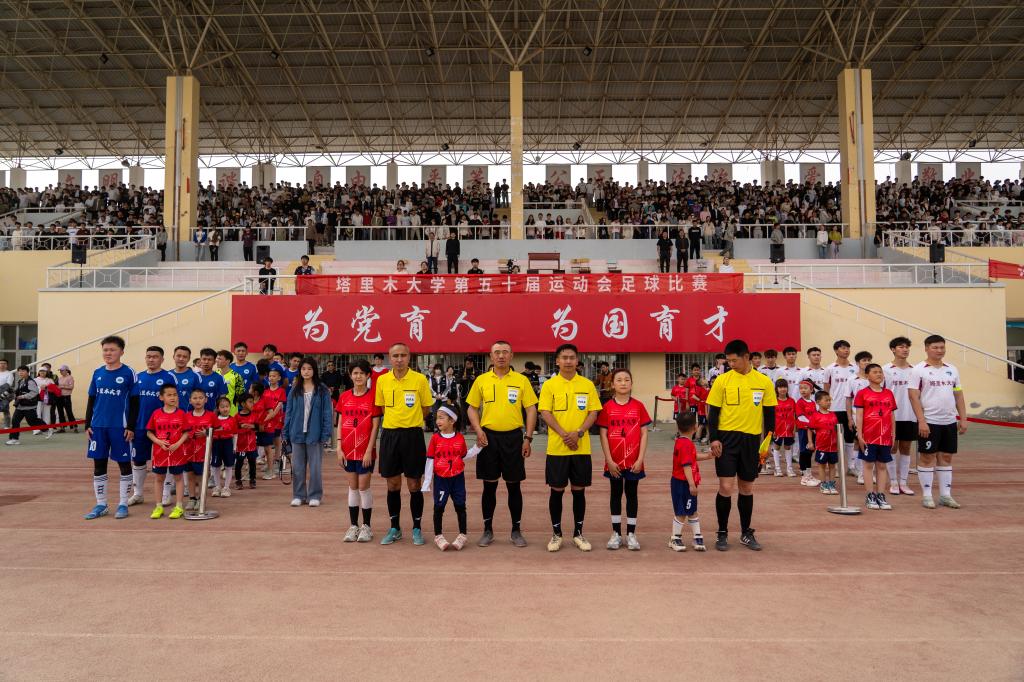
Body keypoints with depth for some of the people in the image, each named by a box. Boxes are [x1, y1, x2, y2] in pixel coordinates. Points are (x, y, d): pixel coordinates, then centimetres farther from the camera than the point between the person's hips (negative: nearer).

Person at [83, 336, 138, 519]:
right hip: (98, 426, 5)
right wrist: (87, 425, 7)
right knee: (98, 464, 9)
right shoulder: (97, 373, 8)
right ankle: (101, 504, 20)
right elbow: (91, 400, 14)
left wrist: (131, 427, -8)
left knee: (124, 464, 4)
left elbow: (134, 402, -3)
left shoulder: (128, 373, -4)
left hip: (119, 427, -4)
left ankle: (123, 504, 14)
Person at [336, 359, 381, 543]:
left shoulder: (373, 396, -5)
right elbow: (340, 424, 7)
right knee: (353, 486, 11)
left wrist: (369, 450, -12)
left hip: (365, 450, -4)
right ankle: (353, 526, 19)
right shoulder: (344, 397, 5)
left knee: (363, 486, 1)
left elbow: (375, 425, -7)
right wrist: (339, 448, 0)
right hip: (348, 450, 4)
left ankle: (366, 526, 12)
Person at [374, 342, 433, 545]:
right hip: (389, 435, 2)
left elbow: (426, 409, 4)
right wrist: (395, 421, 8)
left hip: (413, 435, -2)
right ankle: (394, 528, 24)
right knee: (393, 485, 10)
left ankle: (417, 528, 18)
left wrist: (410, 421, 5)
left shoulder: (420, 379, -5)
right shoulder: (381, 380, 2)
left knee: (414, 485, 4)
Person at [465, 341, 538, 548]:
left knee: (514, 485, 5)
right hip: (489, 437, 1)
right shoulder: (481, 380, 4)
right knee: (489, 485, 7)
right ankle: (488, 530, 19)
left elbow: (531, 410, 1)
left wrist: (528, 438, -5)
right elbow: (472, 408, 9)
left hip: (513, 437, -1)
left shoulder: (522, 380, 1)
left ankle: (516, 531, 17)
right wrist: (478, 430, -7)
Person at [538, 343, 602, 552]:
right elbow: (545, 413, -7)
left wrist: (579, 432, -15)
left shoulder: (587, 384, 4)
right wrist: (564, 434, -18)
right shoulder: (549, 385, -1)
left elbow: (593, 412, 1)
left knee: (579, 490, 8)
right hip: (557, 448, -1)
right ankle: (556, 534, 18)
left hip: (581, 448, 2)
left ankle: (578, 533, 21)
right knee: (557, 490, 5)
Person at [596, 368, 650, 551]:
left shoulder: (638, 406, -2)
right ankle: (616, 534, 20)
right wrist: (609, 460, -8)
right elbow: (603, 435, -3)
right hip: (614, 461, 0)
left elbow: (644, 434, -1)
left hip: (634, 462, 0)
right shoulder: (607, 407, -3)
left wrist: (640, 459, -8)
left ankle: (631, 534, 18)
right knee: (616, 494, 11)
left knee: (632, 494, 9)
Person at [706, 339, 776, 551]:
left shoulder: (764, 382, 2)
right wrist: (714, 439, -10)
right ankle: (722, 534, 10)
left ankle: (746, 533, 25)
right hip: (727, 438, -2)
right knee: (726, 487, -5)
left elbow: (769, 413, 7)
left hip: (751, 440, 2)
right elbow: (713, 412, -1)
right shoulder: (722, 380, -2)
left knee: (747, 488, 11)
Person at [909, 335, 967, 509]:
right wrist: (921, 421, -16)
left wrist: (963, 419, 7)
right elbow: (914, 397, -10)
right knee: (927, 457, 1)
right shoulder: (919, 369, -6)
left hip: (950, 422, 5)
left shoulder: (952, 369, 11)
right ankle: (927, 495, 8)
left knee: (946, 457, 10)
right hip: (929, 422, -5)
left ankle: (945, 495, 18)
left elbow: (959, 396, 14)